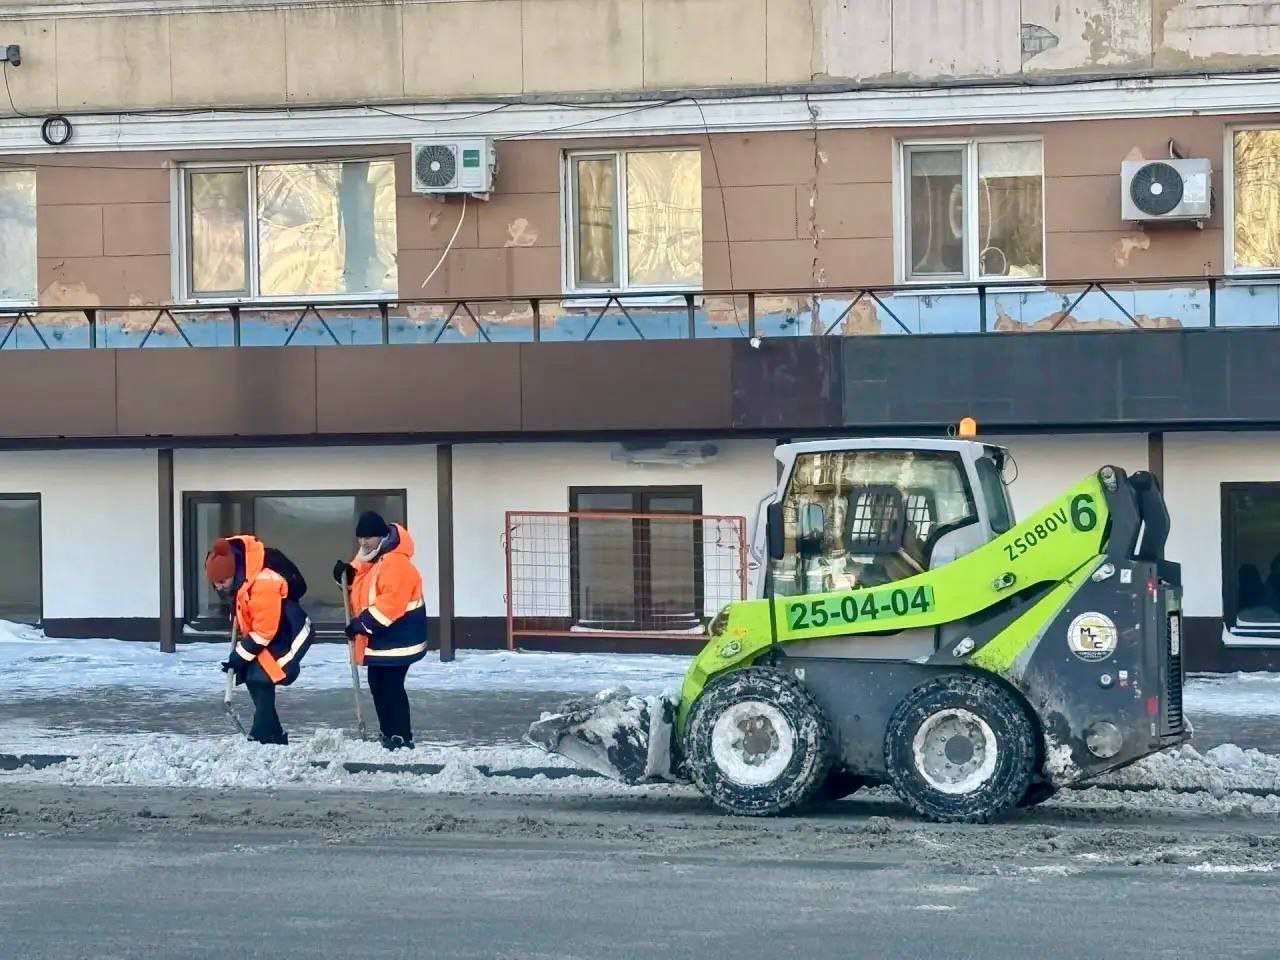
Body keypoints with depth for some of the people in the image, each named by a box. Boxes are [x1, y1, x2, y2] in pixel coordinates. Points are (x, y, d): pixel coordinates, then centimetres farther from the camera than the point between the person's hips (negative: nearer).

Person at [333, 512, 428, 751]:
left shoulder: (395, 562, -23)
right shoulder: (367, 558, 10)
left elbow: (391, 602, -29)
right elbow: (360, 583, 25)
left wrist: (364, 623, -27)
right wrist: (346, 574, 2)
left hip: (397, 638, -10)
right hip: (379, 637, 10)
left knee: (392, 686, -10)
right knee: (377, 684, 14)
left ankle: (401, 738, -4)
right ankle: (388, 733, 25)